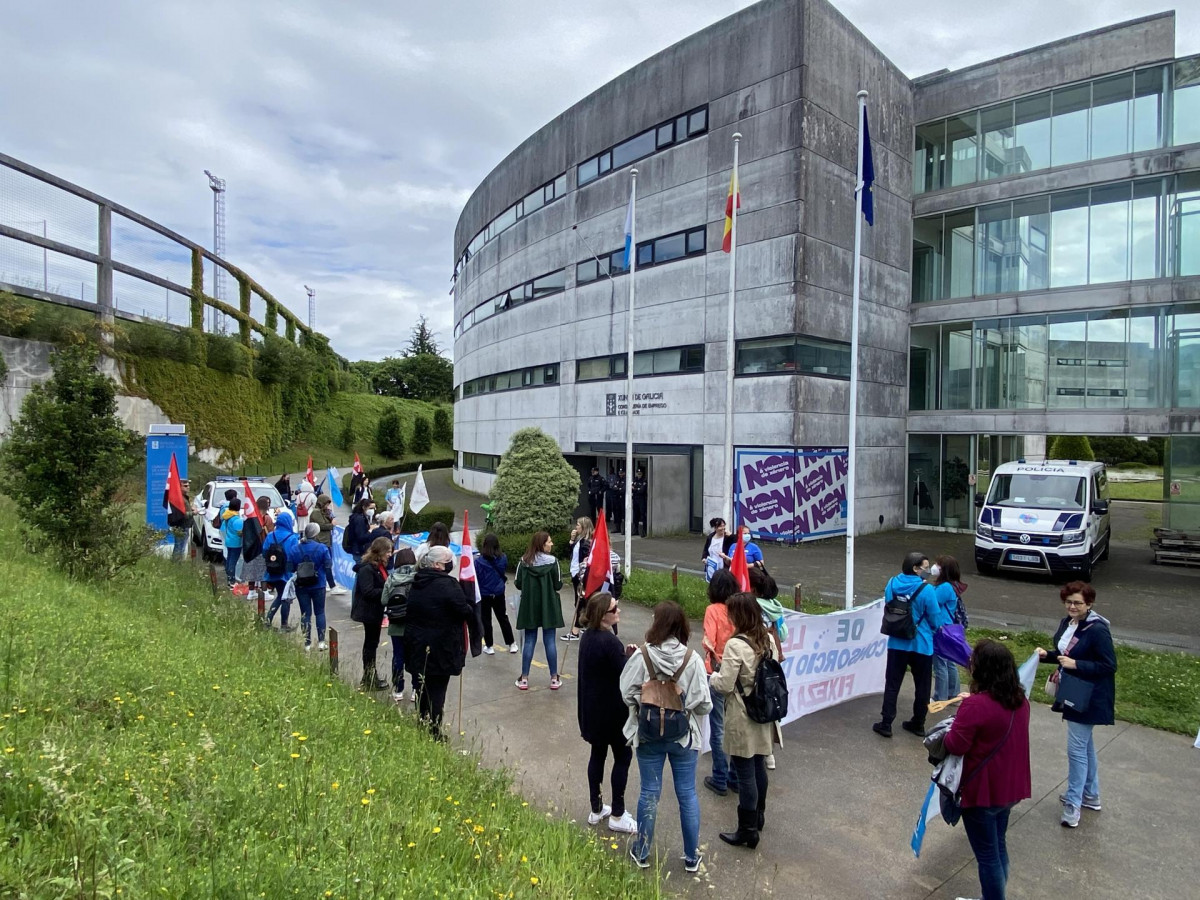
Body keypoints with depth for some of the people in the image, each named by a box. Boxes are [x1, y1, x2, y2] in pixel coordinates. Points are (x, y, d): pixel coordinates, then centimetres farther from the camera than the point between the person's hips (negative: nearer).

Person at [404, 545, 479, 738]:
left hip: (416, 647, 7)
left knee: (422, 690, 18)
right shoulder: (447, 584, -19)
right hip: (440, 650, -7)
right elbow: (465, 611, -17)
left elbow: (410, 613, 14)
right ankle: (433, 733, 10)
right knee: (436, 693, 3)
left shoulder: (417, 583, 6)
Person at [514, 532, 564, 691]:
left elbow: (518, 585, 0)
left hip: (529, 606, 2)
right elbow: (558, 586, -9)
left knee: (529, 641, 9)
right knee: (550, 641, 5)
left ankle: (524, 679, 12)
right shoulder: (552, 561, -11)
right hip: (548, 606, -2)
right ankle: (554, 679, 11)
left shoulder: (524, 561, -4)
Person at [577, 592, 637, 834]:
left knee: (598, 754, 20)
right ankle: (617, 816, 20)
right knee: (623, 757, 9)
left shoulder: (588, 636, 1)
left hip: (592, 709, 8)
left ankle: (596, 809, 33)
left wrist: (624, 655, -6)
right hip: (611, 711, -8)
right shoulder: (610, 642, -27)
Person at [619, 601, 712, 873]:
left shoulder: (642, 656, -17)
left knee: (649, 793, 14)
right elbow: (704, 705, -13)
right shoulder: (692, 659, -15)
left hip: (648, 735, 0)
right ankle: (691, 857, 27)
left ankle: (642, 853, 30)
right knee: (687, 795, 15)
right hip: (684, 736, 0)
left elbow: (628, 694, -11)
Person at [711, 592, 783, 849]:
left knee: (745, 773, 3)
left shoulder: (736, 644, -23)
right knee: (758, 766, 22)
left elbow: (725, 685, -20)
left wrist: (712, 678, -1)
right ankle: (758, 816, 39)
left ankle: (748, 831, 14)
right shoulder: (769, 639, -1)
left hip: (742, 719, -7)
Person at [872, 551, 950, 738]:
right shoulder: (925, 590, -18)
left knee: (892, 684, 9)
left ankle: (886, 724, 9)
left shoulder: (892, 584, -3)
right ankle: (918, 724, 25)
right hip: (921, 645, -3)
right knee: (922, 686, 15)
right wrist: (942, 625, 13)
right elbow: (936, 620, -8)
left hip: (897, 643, 3)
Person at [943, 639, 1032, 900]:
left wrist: (946, 734, -3)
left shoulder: (976, 705, -27)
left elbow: (955, 746, -21)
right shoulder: (1020, 699, -2)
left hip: (983, 791, -8)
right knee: (998, 846, 24)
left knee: (987, 855, 9)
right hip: (1009, 786, 8)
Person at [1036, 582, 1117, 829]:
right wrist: (1047, 655, -1)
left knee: (1077, 749, -2)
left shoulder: (1098, 630, -22)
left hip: (1088, 699, -9)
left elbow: (1109, 666, -21)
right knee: (1085, 745, 21)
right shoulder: (1067, 623, 3)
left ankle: (1073, 804, 8)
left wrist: (1075, 665, -27)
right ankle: (1091, 795, 36)